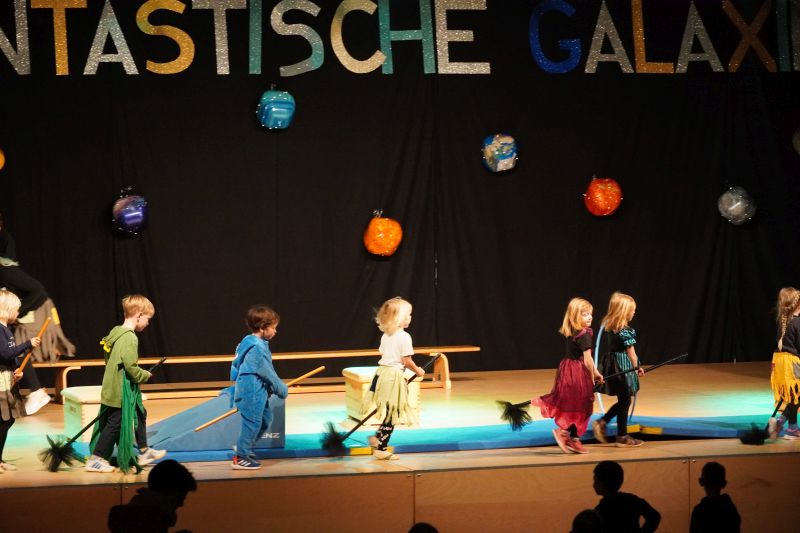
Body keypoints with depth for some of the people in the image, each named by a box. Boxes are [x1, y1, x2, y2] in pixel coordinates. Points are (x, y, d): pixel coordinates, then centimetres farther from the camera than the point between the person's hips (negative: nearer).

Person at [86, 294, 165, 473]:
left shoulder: (116, 332, 8)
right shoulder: (129, 338, -22)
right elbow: (131, 367, -26)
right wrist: (145, 375, -7)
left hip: (113, 389, 10)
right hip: (121, 392, -10)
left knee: (140, 415, 22)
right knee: (115, 424, 0)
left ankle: (144, 452, 34)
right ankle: (95, 460, 7)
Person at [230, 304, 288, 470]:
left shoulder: (249, 342, 11)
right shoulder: (257, 348, -21)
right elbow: (268, 373, -17)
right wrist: (282, 389, -5)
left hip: (257, 392, 11)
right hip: (251, 393, -11)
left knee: (265, 418, 19)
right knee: (252, 422, -4)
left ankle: (243, 447, 30)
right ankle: (241, 458, 5)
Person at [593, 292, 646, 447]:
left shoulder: (608, 326, 5)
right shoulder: (626, 331, -18)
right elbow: (631, 353, -13)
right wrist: (637, 368, 2)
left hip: (611, 364, 8)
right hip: (623, 366, -8)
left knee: (622, 400, 20)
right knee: (625, 401, 3)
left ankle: (601, 422, 11)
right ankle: (622, 437, 11)